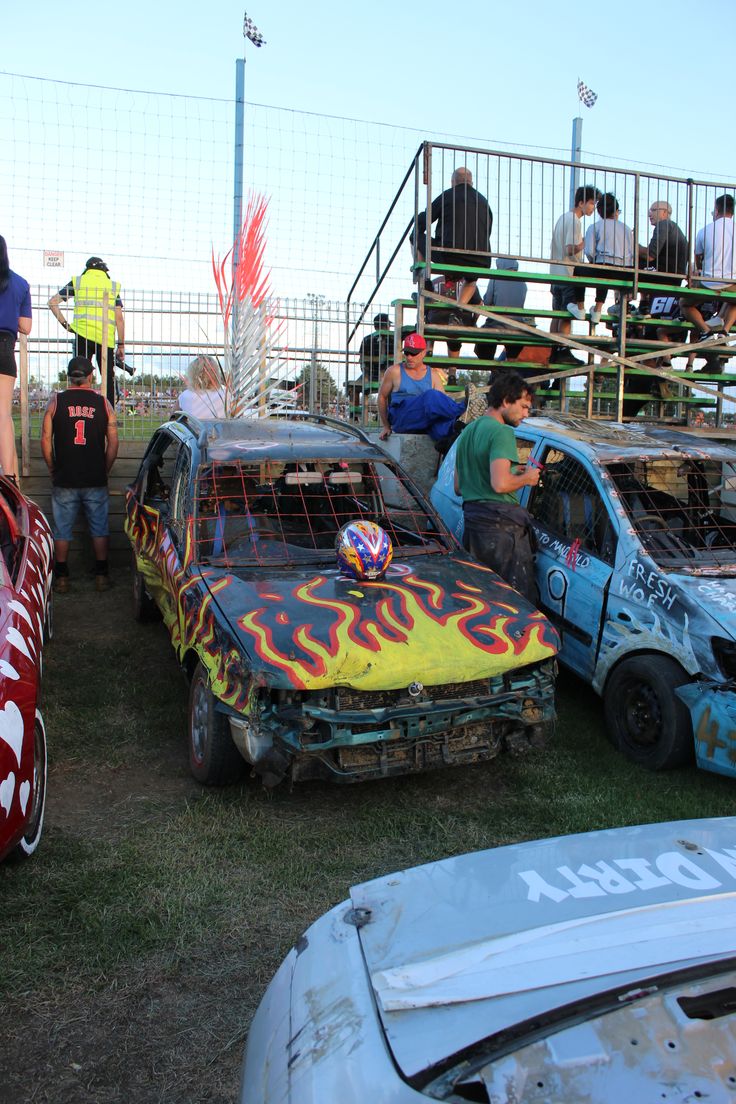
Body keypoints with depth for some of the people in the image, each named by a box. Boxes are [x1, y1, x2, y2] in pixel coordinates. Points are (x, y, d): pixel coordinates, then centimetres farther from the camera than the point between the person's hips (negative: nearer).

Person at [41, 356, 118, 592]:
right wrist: (104, 471, 10)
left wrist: (52, 469, 9)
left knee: (62, 530, 10)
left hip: (64, 480, 0)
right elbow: (113, 443, 0)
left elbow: (46, 439, -2)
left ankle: (61, 577, 15)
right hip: (96, 481, 1)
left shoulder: (56, 401, -2)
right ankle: (101, 575, 14)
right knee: (99, 528, 11)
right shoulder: (103, 403, 0)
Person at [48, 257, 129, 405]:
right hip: (107, 338, 0)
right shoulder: (113, 286, 13)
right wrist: (121, 345, 8)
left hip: (83, 335, 0)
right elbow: (119, 318, 6)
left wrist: (64, 323, 12)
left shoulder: (77, 282, 12)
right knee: (108, 378, 8)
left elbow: (52, 302, 8)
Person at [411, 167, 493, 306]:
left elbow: (422, 221, 9)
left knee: (416, 237, 17)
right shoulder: (484, 201, 21)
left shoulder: (447, 195, 8)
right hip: (480, 265, 4)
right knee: (471, 279, 40)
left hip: (449, 256, -4)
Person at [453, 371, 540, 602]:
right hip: (501, 524, -9)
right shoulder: (501, 432, -11)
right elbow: (499, 484, -25)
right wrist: (526, 478, -4)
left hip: (472, 522, 9)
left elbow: (458, 488, 25)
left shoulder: (467, 432, 19)